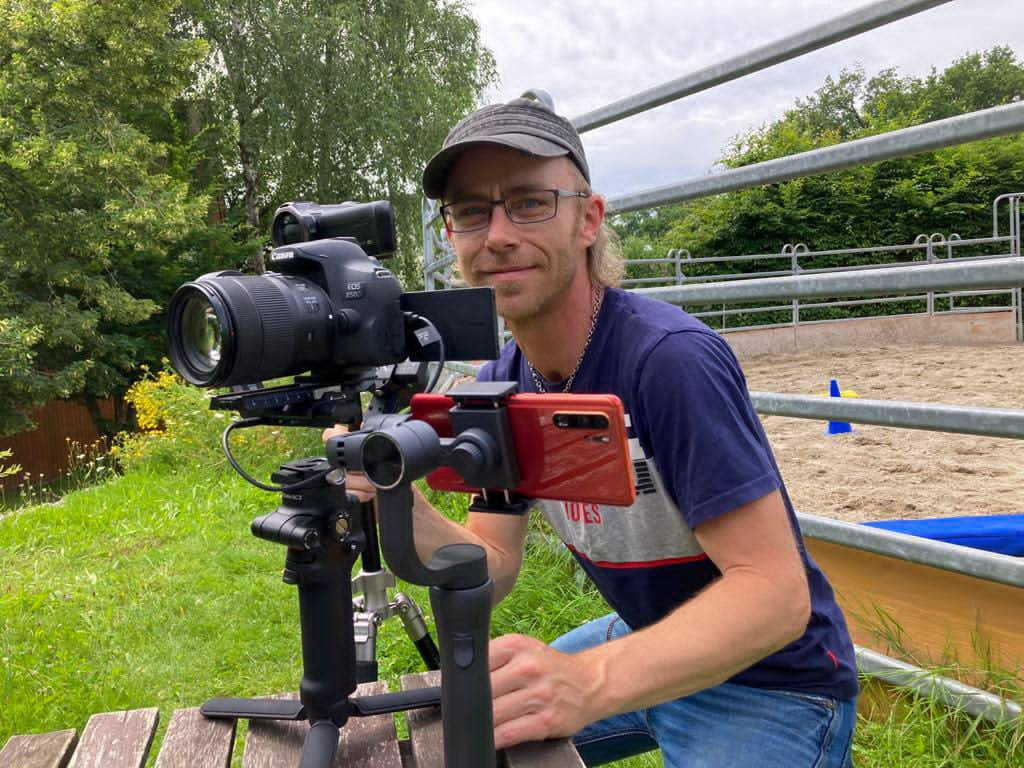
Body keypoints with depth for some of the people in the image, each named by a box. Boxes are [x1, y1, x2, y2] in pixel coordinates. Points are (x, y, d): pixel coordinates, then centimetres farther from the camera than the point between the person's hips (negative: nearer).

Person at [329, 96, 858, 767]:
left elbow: (776, 591, -32)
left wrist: (591, 683, -45)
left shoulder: (672, 359, -29)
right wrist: (405, 510, -24)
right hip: (645, 645, 7)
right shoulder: (498, 385, -4)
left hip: (772, 682, -6)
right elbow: (495, 566, -4)